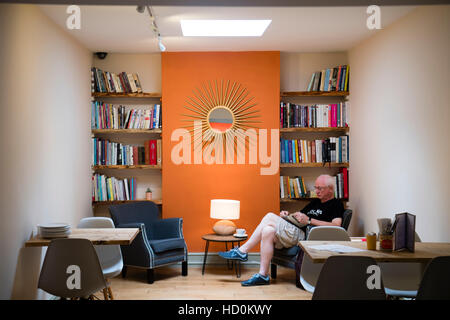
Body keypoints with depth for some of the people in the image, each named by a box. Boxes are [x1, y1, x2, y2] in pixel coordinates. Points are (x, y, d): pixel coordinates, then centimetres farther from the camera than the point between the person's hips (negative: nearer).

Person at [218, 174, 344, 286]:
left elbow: (336, 226, -16)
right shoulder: (315, 202, 28)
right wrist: (287, 215, 9)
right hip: (295, 234, 8)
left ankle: (242, 251, -10)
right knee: (268, 231, -18)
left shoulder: (336, 205, 2)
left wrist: (309, 220, -18)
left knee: (270, 217, -18)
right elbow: (299, 215, 32)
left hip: (305, 237, -8)